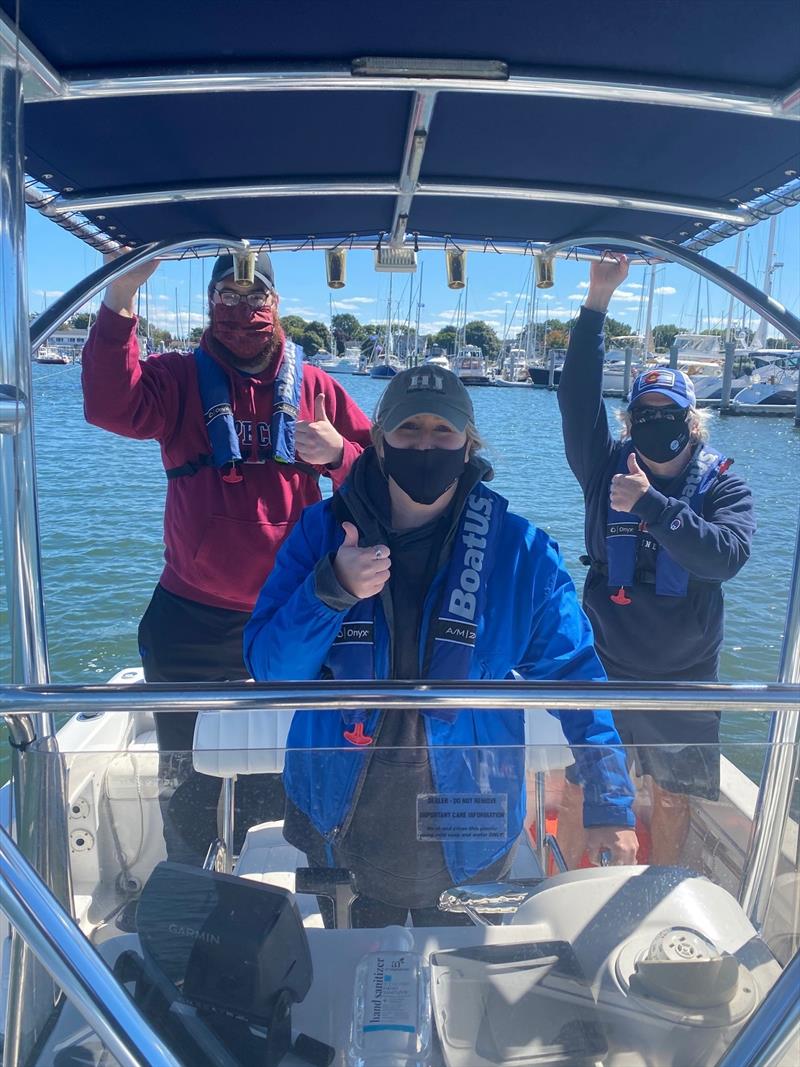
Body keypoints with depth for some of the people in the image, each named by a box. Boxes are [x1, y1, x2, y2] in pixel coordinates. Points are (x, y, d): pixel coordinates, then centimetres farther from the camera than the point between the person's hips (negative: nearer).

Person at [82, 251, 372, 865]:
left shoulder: (314, 387, 5)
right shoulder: (181, 379, 1)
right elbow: (112, 406, -20)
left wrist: (338, 453, -15)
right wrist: (120, 296, -27)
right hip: (191, 622, -1)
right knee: (190, 782, 16)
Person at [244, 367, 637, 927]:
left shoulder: (520, 550, -10)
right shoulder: (323, 531, -8)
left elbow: (573, 674, -4)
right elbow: (269, 666, -10)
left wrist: (610, 804, -6)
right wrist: (331, 589, -26)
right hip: (342, 833, 1)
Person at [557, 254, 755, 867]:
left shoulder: (723, 487, -3)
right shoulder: (609, 467, -2)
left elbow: (726, 555, -21)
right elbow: (578, 395, -13)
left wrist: (650, 504, -26)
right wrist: (599, 298, -18)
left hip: (683, 678, 0)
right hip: (602, 667, 0)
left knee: (673, 797, 15)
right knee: (582, 789, 9)